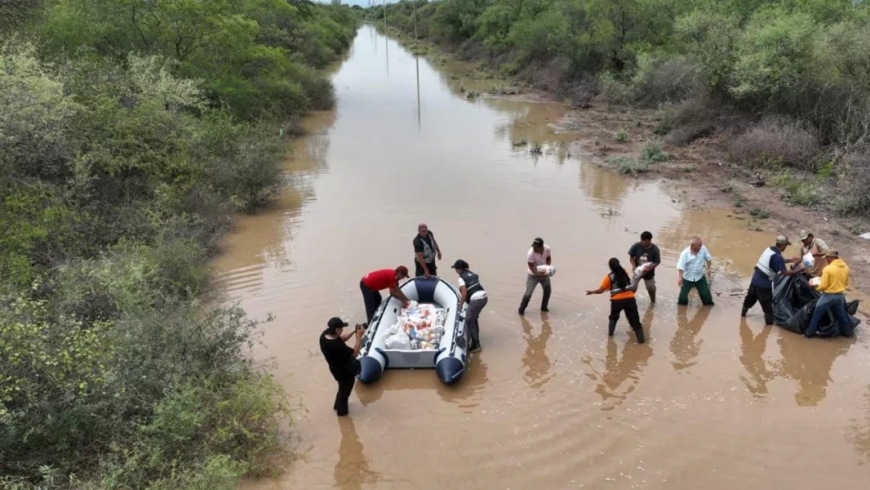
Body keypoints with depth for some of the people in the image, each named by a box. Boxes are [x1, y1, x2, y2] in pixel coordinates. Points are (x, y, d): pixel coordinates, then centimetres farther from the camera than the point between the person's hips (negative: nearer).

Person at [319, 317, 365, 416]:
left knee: (343, 389, 33)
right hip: (344, 371, -8)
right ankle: (341, 410, 46)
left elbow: (341, 338, 0)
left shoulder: (325, 334, -18)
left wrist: (353, 331, -12)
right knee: (344, 391, 21)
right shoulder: (337, 346, -43)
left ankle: (338, 405, 55)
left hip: (337, 367, 8)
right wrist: (359, 337, -27)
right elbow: (354, 354, -28)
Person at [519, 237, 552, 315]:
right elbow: (531, 266, -25)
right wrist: (538, 273, -37)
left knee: (548, 290, 13)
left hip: (544, 273, 5)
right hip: (533, 275, -5)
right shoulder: (531, 253, -32)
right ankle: (521, 309, 10)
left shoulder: (547, 249, -18)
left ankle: (544, 307, 35)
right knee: (528, 293, -8)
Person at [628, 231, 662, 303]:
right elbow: (631, 256, -7)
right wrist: (634, 266, -23)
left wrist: (648, 269, -31)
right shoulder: (636, 246, -20)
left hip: (648, 272, 0)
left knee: (651, 288, 17)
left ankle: (653, 301, 41)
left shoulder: (655, 249, -22)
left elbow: (657, 262, -16)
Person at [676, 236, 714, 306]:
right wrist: (680, 278, -25)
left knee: (705, 292, 12)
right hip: (687, 278, -3)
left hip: (700, 277, 3)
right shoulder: (685, 253, -23)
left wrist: (709, 269, 0)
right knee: (683, 293, 5)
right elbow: (681, 266, -22)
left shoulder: (703, 249, -14)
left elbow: (708, 258, 3)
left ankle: (709, 305, 35)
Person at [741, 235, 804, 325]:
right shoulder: (777, 256, -22)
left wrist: (792, 260, 22)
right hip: (764, 284, -9)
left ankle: (743, 313, 45)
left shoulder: (769, 249, 5)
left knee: (750, 297, 27)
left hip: (755, 279, 9)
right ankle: (769, 322, 12)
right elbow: (785, 272, -20)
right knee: (767, 305, 4)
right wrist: (799, 270, -8)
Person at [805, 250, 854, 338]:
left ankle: (809, 333, 11)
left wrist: (817, 286, 3)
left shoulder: (827, 268, -20)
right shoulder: (846, 267, 0)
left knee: (817, 315, 6)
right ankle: (847, 332, 36)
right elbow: (846, 283, 12)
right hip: (840, 296, 6)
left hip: (828, 296, -6)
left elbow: (823, 286, -17)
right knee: (841, 315, 24)